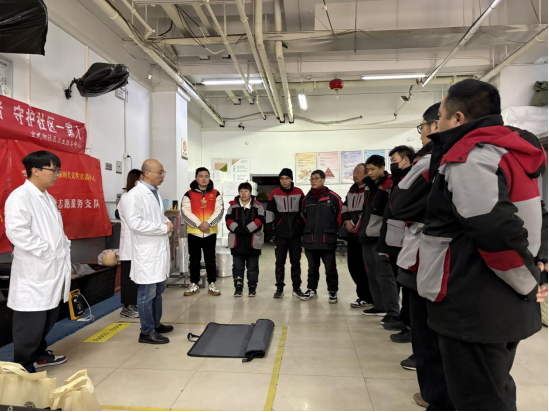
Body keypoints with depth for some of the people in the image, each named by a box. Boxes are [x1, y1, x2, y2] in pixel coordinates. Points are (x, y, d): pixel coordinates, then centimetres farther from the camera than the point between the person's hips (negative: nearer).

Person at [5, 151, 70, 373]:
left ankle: (39, 354, 36)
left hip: (54, 270, 9)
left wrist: (64, 248, 6)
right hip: (34, 273, -9)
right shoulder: (19, 197, -13)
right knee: (31, 323, 2)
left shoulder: (48, 198, 15)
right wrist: (47, 251, -21)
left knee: (48, 318, 19)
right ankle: (23, 366, 18)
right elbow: (16, 231, -24)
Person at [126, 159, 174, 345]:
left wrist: (167, 223, 3)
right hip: (147, 251, -9)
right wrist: (163, 228, -18)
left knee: (158, 290, 18)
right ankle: (147, 332, 14)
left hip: (160, 249, 9)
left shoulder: (156, 193, 13)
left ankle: (156, 324, 33)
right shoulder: (135, 194, -15)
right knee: (147, 293, 1)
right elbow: (135, 222, -25)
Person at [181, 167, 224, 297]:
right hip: (194, 232, 0)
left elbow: (219, 211, -5)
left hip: (211, 232, 0)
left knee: (211, 260, 8)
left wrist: (208, 223, -19)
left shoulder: (216, 194, 4)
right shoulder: (189, 194, 1)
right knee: (194, 260, 9)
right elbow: (185, 212, -9)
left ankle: (212, 284, 18)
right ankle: (194, 285, 21)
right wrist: (199, 224, -19)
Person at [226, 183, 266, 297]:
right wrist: (238, 229, -19)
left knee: (253, 267, 8)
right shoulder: (233, 206, 7)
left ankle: (252, 288, 19)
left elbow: (259, 220, -9)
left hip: (253, 241, -1)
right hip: (237, 241, 1)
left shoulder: (257, 206, 3)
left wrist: (247, 229, -18)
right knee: (237, 266, 8)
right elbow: (229, 220, -3)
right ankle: (238, 287, 19)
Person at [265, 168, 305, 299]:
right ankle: (279, 288, 13)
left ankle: (297, 287, 20)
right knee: (280, 262, 5)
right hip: (280, 235, 0)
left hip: (296, 234, 1)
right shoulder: (274, 194, 0)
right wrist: (269, 233, -1)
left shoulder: (299, 193, 2)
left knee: (296, 262, 9)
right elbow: (269, 214, 2)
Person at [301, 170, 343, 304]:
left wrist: (332, 232, 6)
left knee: (330, 268, 4)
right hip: (310, 240, 4)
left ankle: (333, 292, 18)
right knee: (312, 267, 15)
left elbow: (339, 217, -1)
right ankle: (312, 290, 28)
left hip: (328, 241, -4)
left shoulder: (333, 197, -6)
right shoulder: (307, 199, 8)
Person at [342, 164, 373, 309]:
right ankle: (363, 295, 26)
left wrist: (358, 227, -15)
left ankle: (368, 298, 11)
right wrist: (347, 222, 3)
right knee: (353, 266, 11)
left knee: (365, 267, -4)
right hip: (352, 235, 8)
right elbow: (345, 207, 22)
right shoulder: (352, 190, 18)